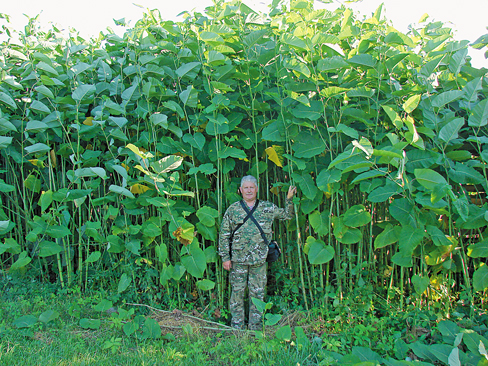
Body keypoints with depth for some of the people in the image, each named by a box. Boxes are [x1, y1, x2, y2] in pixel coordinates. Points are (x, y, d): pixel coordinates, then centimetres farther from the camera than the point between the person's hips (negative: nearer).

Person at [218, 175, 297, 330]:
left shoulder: (268, 207, 7)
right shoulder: (233, 209, 3)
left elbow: (287, 215, 20)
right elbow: (224, 234, 4)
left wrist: (290, 199, 4)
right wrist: (225, 257, 0)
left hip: (259, 259, 1)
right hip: (238, 259, -1)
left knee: (257, 293, 8)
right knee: (237, 292, 5)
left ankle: (255, 326, 21)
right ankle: (237, 326, 18)